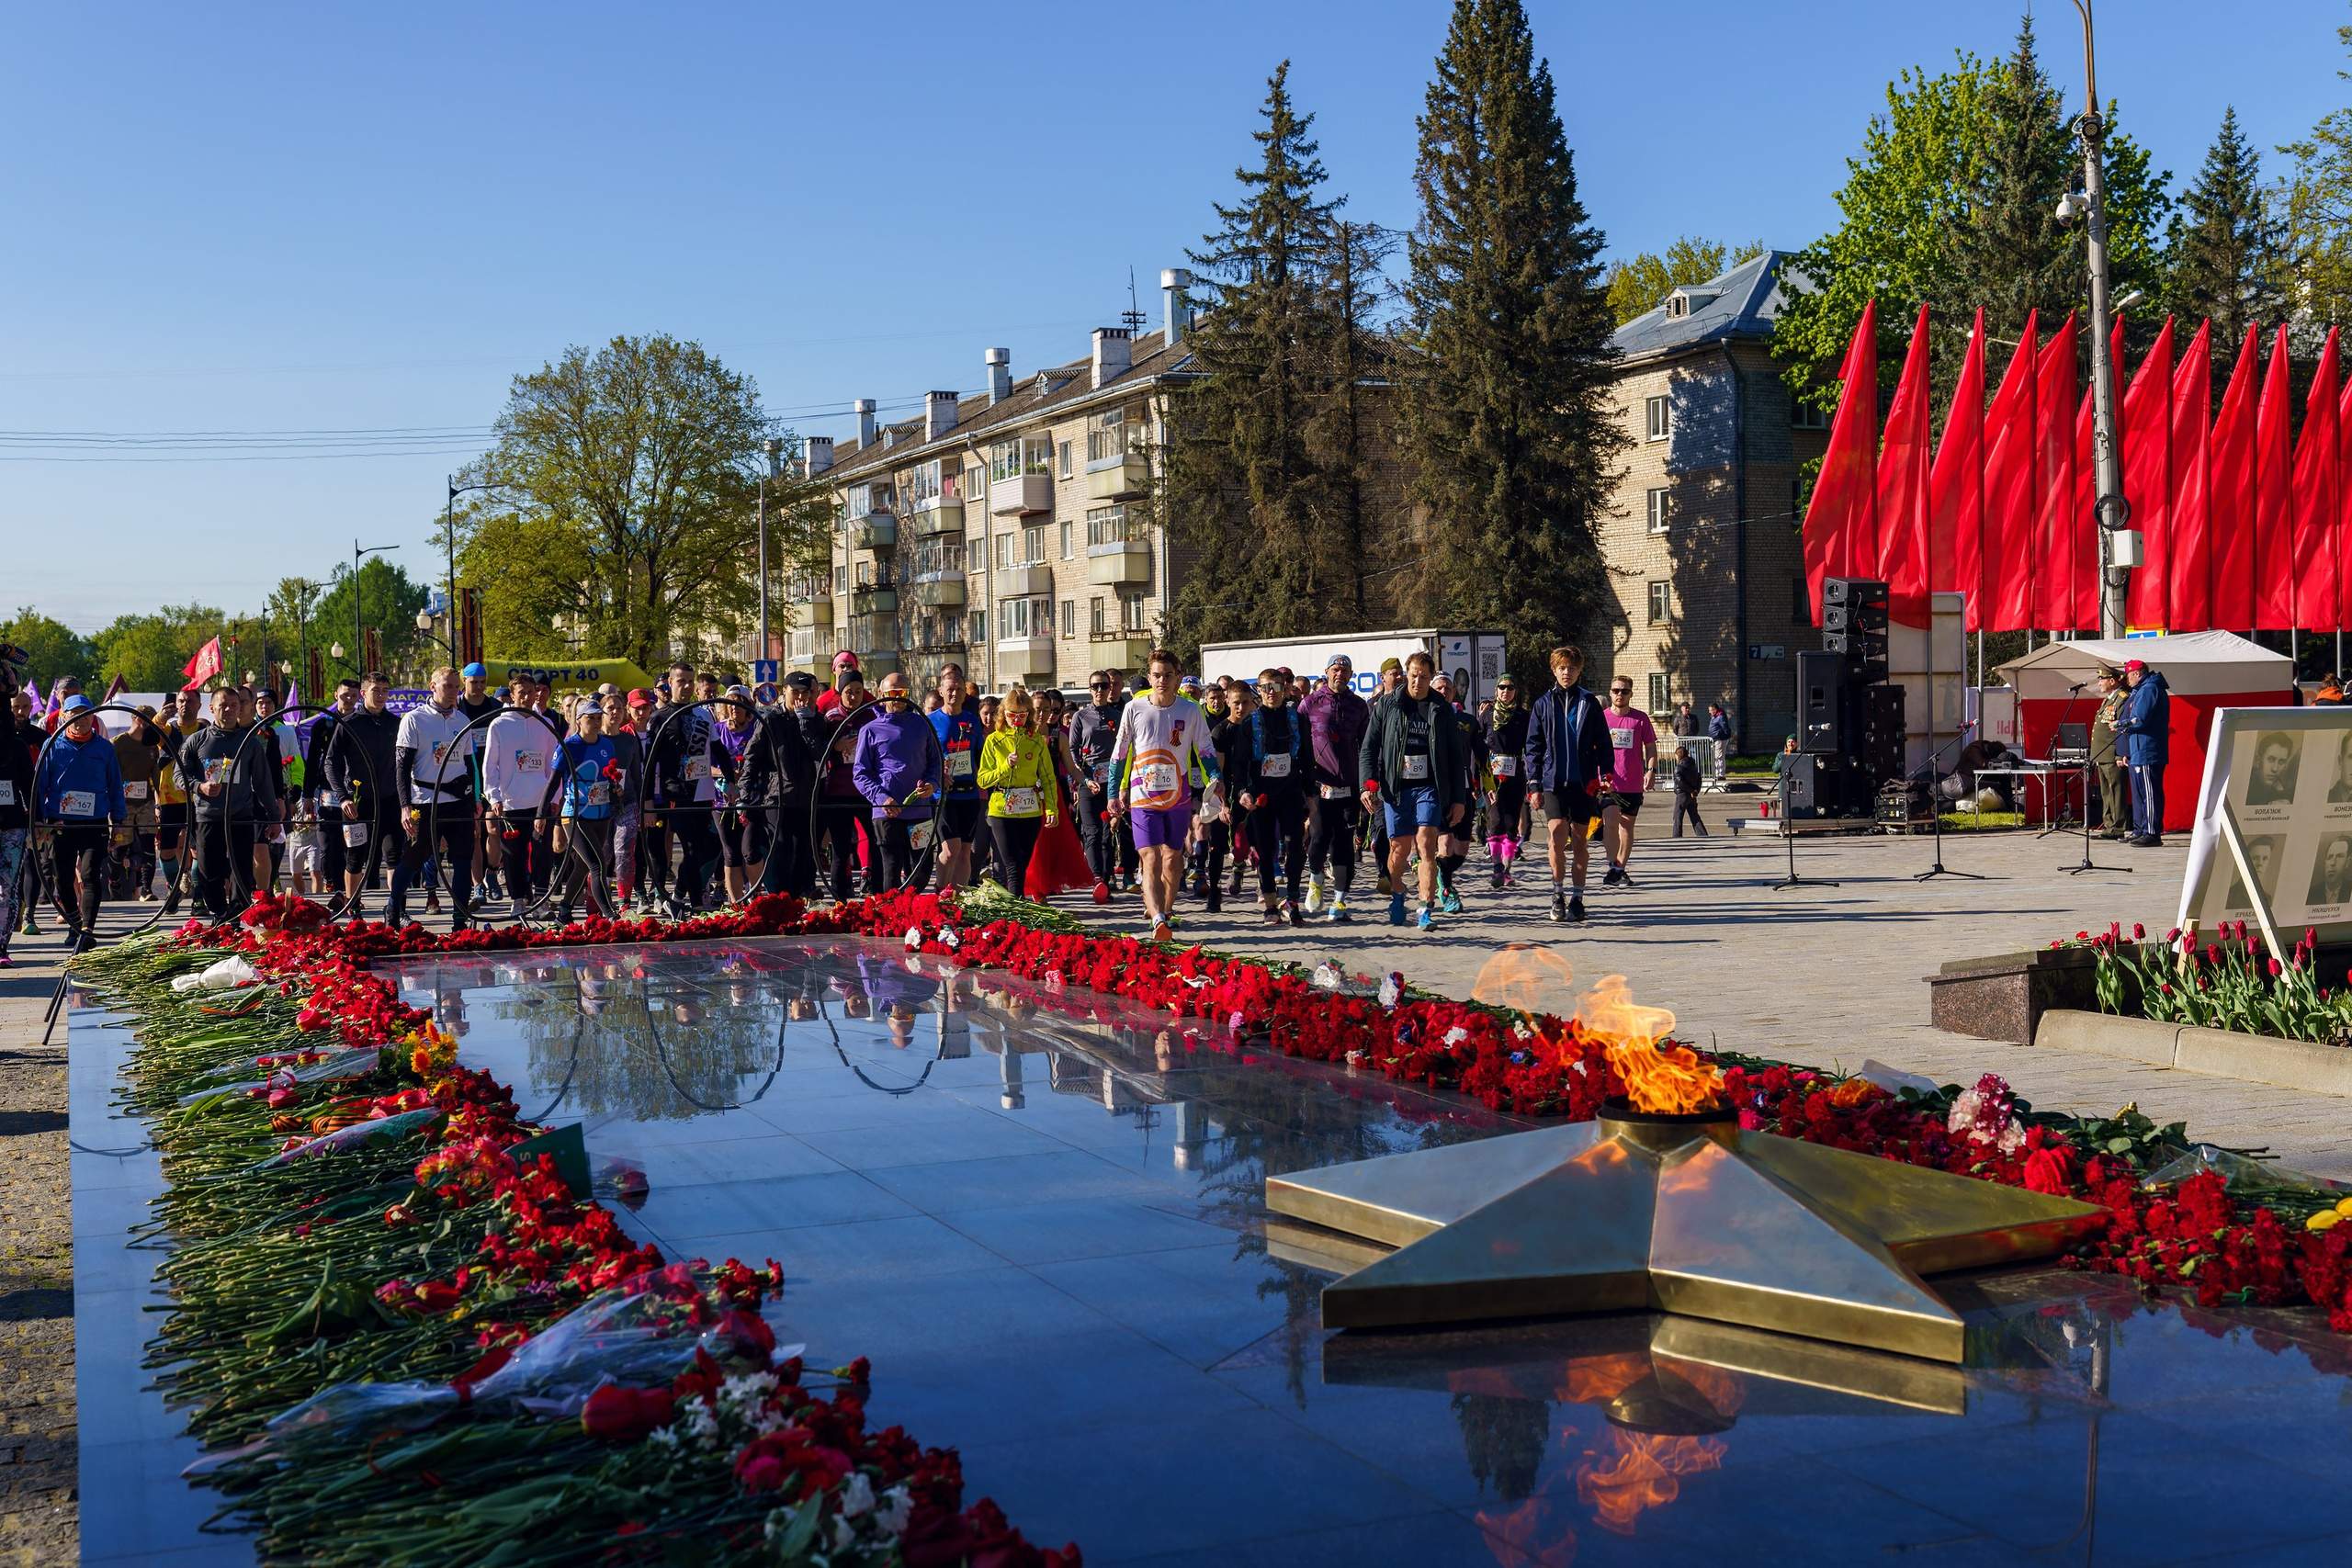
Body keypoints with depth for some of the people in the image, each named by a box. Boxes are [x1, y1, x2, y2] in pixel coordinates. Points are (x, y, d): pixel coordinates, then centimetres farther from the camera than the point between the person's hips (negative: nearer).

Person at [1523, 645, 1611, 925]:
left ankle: (1576, 898, 16)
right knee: (1557, 834, -16)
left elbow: (1603, 744, 8)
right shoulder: (1544, 704, 7)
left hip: (1583, 783, 1)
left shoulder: (1590, 703, 6)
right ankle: (1558, 892, 2)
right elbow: (1533, 746, 8)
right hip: (1554, 782, -1)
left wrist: (1605, 775, -4)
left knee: (1579, 841, 5)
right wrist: (1535, 784, 1)